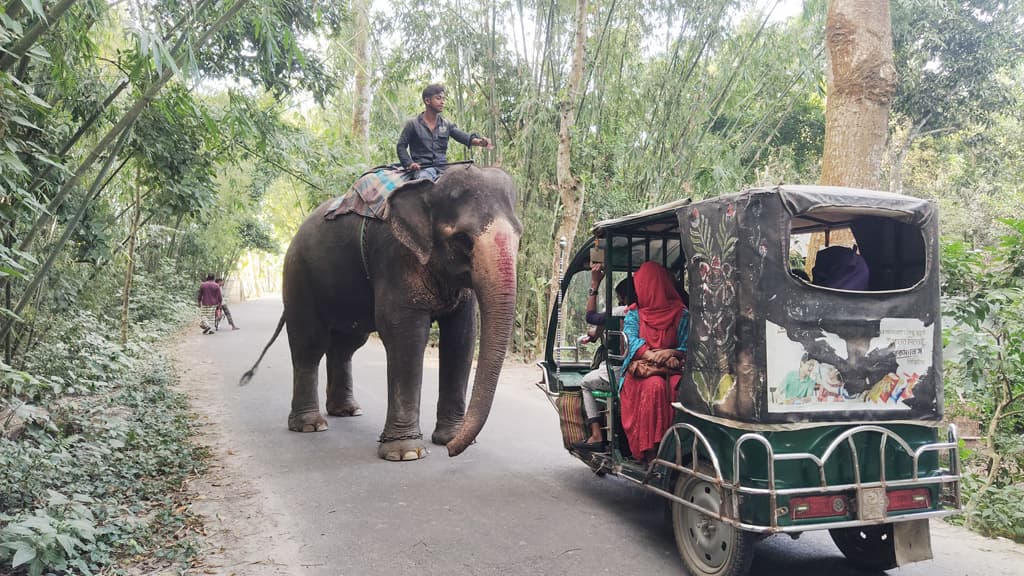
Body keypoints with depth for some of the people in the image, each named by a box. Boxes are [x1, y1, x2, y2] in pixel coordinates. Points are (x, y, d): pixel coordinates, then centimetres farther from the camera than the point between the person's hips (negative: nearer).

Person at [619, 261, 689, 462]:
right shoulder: (634, 314, 15)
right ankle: (651, 449, -34)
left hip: (672, 368, 0)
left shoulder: (681, 314, 13)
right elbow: (632, 343, -1)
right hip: (641, 370, 0)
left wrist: (672, 354, -17)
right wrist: (653, 356, -19)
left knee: (678, 386, -34)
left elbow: (686, 348, 5)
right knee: (655, 385, -34)